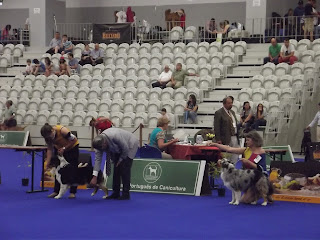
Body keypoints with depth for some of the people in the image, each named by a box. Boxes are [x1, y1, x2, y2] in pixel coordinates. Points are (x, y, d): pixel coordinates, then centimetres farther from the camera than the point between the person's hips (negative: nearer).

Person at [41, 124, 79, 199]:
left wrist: (64, 148, -28)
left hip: (72, 147, -5)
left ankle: (72, 192, -1)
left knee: (73, 170, -5)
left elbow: (74, 140, -25)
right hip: (59, 148, 5)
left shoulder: (62, 130, -37)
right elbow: (50, 149, -13)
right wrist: (48, 163, -20)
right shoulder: (48, 137, -20)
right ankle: (56, 191, 10)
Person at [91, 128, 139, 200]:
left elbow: (125, 148, -27)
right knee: (116, 169, 1)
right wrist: (95, 176, -20)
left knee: (124, 169, -13)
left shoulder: (115, 136, -39)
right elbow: (98, 159, -17)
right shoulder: (99, 142, -19)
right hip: (119, 149, 7)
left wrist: (120, 160, -12)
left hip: (130, 145, -7)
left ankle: (126, 194, -9)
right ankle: (116, 193, 9)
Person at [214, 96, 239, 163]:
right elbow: (216, 128, -11)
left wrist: (237, 137, 16)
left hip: (235, 137, 7)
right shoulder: (219, 113, -7)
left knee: (235, 158, 6)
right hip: (226, 139, -7)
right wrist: (218, 140, -16)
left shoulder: (232, 112, 18)